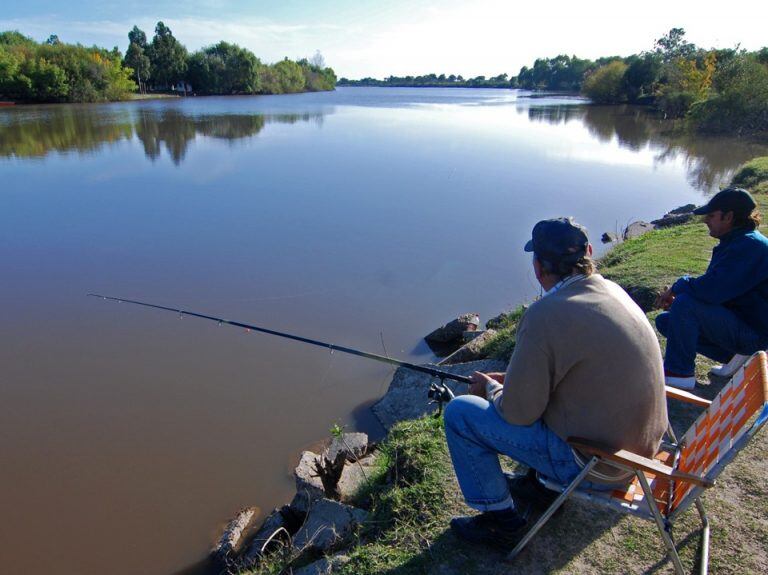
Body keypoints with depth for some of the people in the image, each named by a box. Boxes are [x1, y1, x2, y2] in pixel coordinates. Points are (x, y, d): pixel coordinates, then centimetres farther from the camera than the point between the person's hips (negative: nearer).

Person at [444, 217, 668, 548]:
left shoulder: (546, 315, -27)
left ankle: (502, 520, 13)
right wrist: (510, 380, 11)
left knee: (460, 412, -4)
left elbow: (518, 413, -19)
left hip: (597, 464, -8)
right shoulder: (612, 291, 0)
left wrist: (491, 388, 2)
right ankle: (543, 483, 33)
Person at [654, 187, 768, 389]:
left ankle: (680, 373, -17)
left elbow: (711, 290, -33)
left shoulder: (749, 245, -23)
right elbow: (711, 286, 14)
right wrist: (674, 295, -4)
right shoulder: (735, 242, 11)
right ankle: (733, 355, 8)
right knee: (665, 321, 10)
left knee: (685, 303, -29)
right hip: (734, 320, 10)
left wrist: (678, 286, -13)